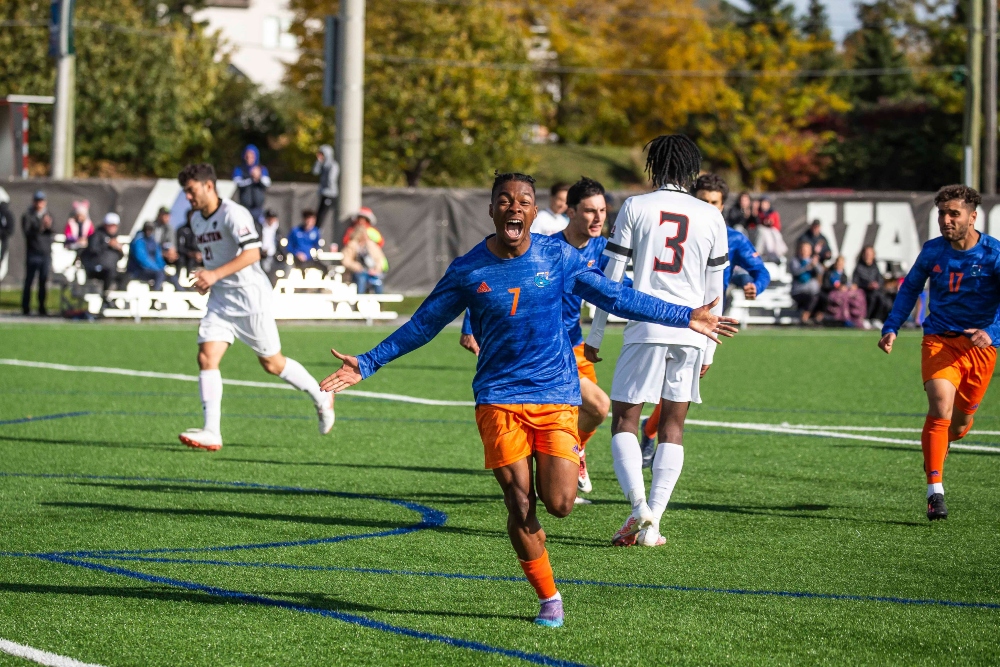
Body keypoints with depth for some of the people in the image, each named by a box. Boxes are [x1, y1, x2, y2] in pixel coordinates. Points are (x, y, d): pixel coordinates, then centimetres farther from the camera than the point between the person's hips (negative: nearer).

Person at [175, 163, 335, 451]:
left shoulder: (232, 214, -16)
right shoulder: (196, 219, 11)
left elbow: (252, 253, -26)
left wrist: (216, 274, -32)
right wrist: (205, 280, 11)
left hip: (250, 296, -7)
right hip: (220, 299, 7)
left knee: (272, 364, 3)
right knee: (207, 357, -11)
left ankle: (321, 397, 28)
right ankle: (212, 433, -15)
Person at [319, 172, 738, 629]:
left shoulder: (559, 258, 1)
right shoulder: (468, 270, 0)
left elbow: (616, 298, 9)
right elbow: (422, 325, 9)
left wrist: (684, 317, 8)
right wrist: (366, 365, 5)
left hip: (556, 397, 0)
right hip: (498, 398, 0)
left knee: (558, 504, -13)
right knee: (520, 507, -6)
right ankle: (549, 599, 12)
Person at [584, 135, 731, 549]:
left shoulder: (635, 207, 2)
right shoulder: (711, 217, 9)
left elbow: (612, 278, 1)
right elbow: (714, 294, 10)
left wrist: (595, 337, 7)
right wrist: (709, 349, 18)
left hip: (645, 328, -3)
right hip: (691, 331, 3)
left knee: (624, 422, 4)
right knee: (673, 427, 10)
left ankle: (639, 509, -17)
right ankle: (653, 523, 4)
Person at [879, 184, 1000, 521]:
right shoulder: (932, 251, 0)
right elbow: (910, 288, 15)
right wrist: (891, 328, 5)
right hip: (939, 340, 0)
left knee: (960, 422, 10)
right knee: (941, 407, -22)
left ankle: (934, 451, 48)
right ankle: (935, 492, -21)